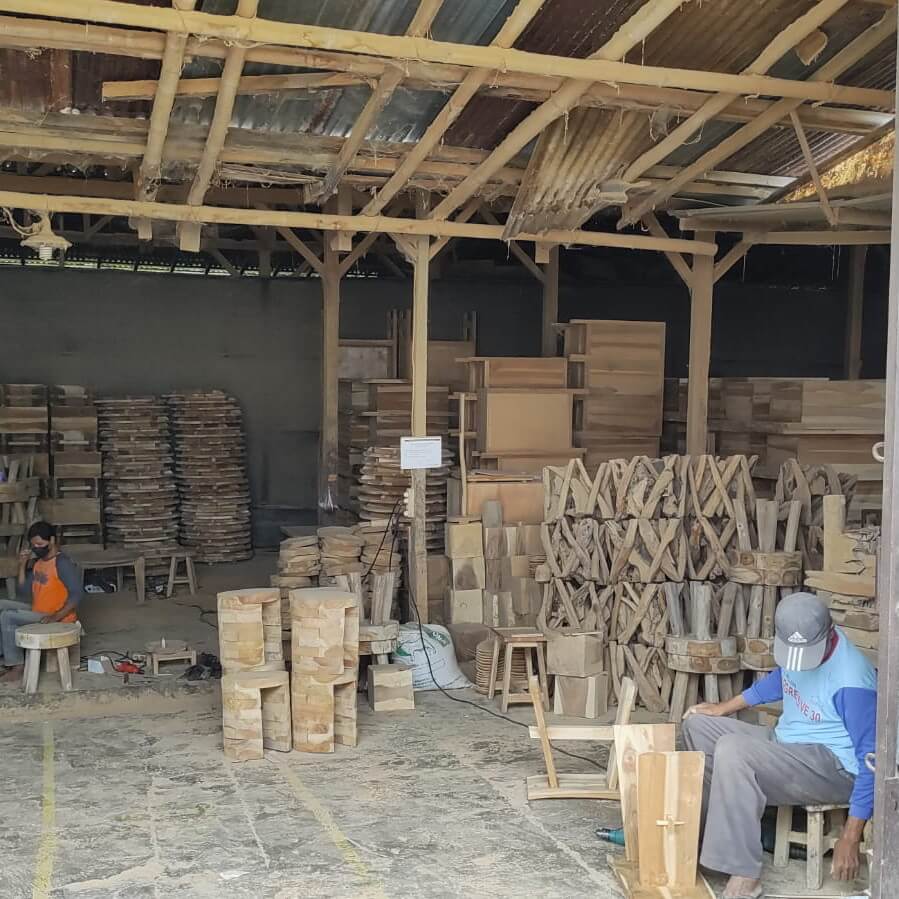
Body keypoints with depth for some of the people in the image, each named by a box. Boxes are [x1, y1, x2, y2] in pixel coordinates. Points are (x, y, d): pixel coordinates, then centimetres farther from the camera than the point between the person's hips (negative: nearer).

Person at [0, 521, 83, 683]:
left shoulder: (63, 563, -17)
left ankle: (17, 667, -13)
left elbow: (77, 594, -24)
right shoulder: (38, 563, 11)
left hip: (57, 619, -9)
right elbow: (24, 594, 11)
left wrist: (56, 616, -31)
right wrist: (22, 566, 2)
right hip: (36, 611, 9)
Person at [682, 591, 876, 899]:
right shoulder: (796, 645, -4)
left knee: (732, 750, -32)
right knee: (698, 725, 8)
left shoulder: (852, 682, -28)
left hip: (834, 768, -9)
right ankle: (708, 823, 14)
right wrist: (723, 708, 19)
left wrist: (850, 838, -25)